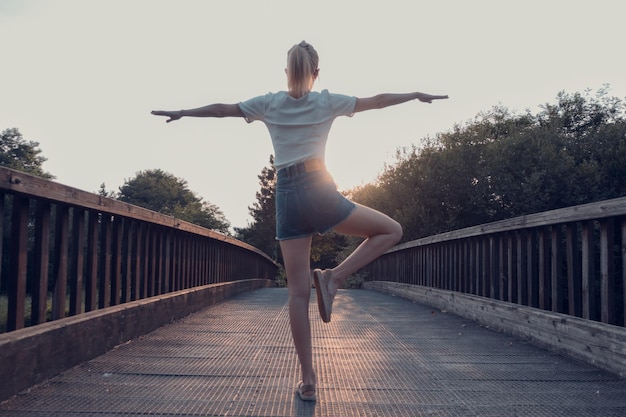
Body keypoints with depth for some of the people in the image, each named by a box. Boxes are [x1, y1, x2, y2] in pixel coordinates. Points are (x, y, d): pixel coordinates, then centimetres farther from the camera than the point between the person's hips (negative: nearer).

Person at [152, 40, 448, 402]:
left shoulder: (269, 103, 9)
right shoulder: (327, 101, 5)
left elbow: (221, 109, 17)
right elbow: (377, 101, 14)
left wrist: (180, 113, 32)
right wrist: (418, 95, 28)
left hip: (287, 196, 3)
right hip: (318, 190, -3)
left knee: (298, 293, 5)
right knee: (391, 230, 13)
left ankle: (308, 380, 6)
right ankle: (334, 277, -3)